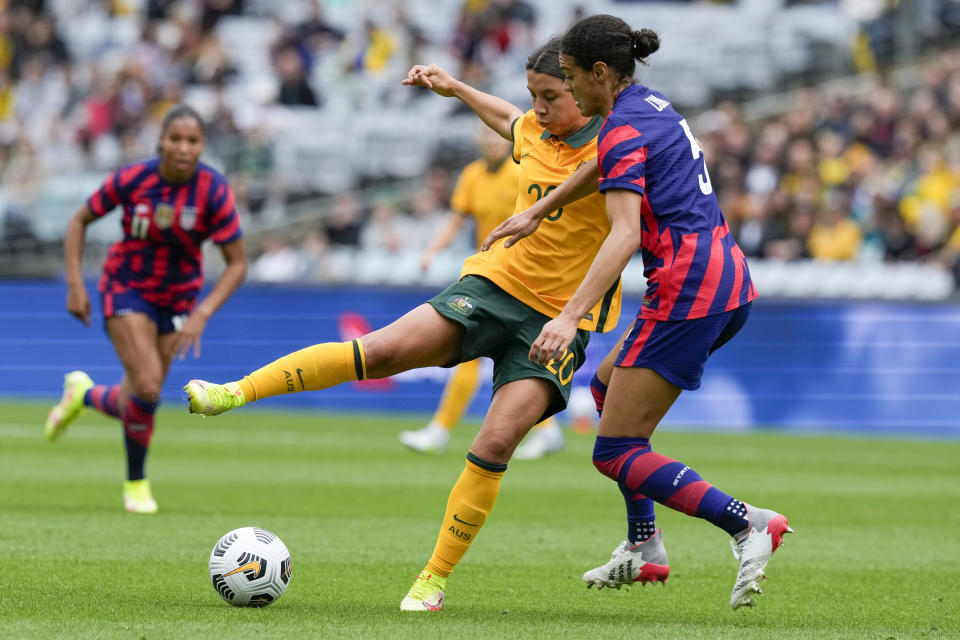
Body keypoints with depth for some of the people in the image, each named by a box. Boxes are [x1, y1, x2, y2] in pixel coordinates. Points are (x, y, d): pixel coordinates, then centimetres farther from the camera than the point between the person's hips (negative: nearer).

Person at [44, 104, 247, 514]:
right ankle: (136, 483, 5)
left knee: (137, 402, 5)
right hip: (127, 288, -2)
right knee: (147, 388, -19)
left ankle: (84, 395, 39)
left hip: (178, 297, 2)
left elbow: (237, 263, -13)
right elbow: (79, 222, -3)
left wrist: (202, 314, -23)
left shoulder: (214, 192, -19)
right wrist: (75, 284, -12)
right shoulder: (131, 180, -19)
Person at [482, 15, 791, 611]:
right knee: (608, 387, 26)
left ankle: (748, 523, -20)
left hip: (689, 288, -10)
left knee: (616, 454, -7)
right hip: (727, 278, 10)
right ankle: (645, 547, 22)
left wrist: (570, 316, -32)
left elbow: (625, 234, -25)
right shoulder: (651, 104, 15)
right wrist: (535, 213, 33)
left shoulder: (624, 131, -13)